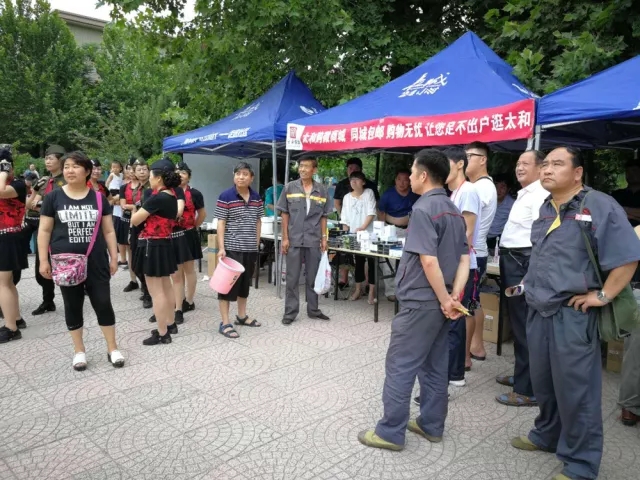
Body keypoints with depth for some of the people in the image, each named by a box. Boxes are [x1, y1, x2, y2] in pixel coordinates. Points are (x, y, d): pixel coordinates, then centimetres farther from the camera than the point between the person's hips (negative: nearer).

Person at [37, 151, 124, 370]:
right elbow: (44, 230, 2)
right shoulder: (53, 197, 0)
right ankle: (79, 351, 24)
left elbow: (108, 230, 7)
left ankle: (112, 349, 16)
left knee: (103, 303, 3)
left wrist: (114, 257, 3)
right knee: (72, 306, 9)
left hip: (96, 262, 0)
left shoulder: (98, 198, 3)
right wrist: (43, 260, -3)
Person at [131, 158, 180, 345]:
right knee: (166, 287, 19)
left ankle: (162, 334, 5)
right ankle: (171, 324, 31)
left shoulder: (157, 198, -20)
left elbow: (134, 221, -14)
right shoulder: (171, 196, 7)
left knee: (156, 292, -2)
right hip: (165, 244, 10)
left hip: (152, 246, -9)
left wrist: (139, 211, 6)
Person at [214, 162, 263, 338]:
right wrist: (221, 247, -16)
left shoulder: (257, 198, 7)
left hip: (250, 249, 6)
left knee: (245, 282, 16)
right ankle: (225, 323, 4)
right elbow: (221, 223, -10)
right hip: (232, 248, -6)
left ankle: (242, 316, 31)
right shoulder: (225, 197, -9)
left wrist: (257, 245, 12)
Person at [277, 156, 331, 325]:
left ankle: (313, 309, 25)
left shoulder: (321, 190, 3)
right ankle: (290, 312, 15)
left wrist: (324, 237, 3)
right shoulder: (290, 188, -1)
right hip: (294, 239, -1)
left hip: (314, 240, 2)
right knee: (292, 278, 5)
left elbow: (323, 216, 8)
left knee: (313, 277, 12)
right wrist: (285, 238, -4)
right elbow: (284, 214, 0)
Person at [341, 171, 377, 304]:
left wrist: (363, 227, -19)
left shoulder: (369, 193, -1)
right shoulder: (347, 197, 8)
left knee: (371, 261, -2)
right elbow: (345, 218, 10)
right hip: (354, 234, 3)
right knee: (358, 262, 10)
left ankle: (372, 291, 2)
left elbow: (371, 213, -9)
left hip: (368, 233, -3)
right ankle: (358, 290, 18)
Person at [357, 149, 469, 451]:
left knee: (400, 366, 0)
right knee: (435, 365, 16)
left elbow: (428, 261, -23)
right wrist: (454, 297, 0)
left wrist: (445, 300, -14)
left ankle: (390, 432, 9)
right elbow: (464, 260, 9)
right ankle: (431, 425, 27)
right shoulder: (454, 211, 12)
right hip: (440, 302, 9)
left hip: (420, 302, -9)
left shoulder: (423, 209, -16)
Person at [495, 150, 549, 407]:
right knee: (517, 323, 20)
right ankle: (521, 374, 35)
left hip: (524, 263, -11)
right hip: (512, 261, 11)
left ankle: (528, 390, 7)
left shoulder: (540, 196, -15)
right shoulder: (523, 194, 18)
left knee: (525, 326, -3)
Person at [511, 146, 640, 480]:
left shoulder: (599, 205, -12)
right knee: (543, 382, 20)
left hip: (572, 314, -7)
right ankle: (547, 434, 41)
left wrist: (602, 295, -15)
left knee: (574, 388, 3)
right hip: (538, 311, 7)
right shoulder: (544, 209, 11)